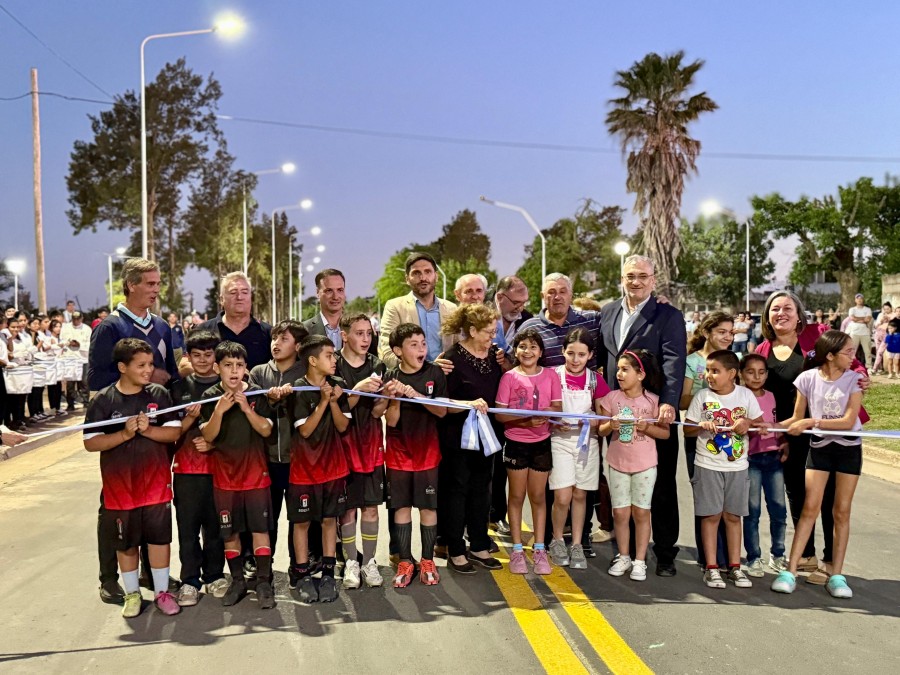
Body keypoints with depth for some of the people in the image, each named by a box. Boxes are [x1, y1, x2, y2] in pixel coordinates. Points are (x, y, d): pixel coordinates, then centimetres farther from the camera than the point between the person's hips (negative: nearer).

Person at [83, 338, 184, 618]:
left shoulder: (158, 394, -2)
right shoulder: (103, 400, -7)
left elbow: (175, 432, -4)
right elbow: (90, 443, -10)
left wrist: (148, 430, -20)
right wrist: (124, 434, -22)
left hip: (156, 481, 1)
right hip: (119, 485, -1)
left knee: (159, 537, 6)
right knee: (125, 542, 11)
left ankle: (162, 591, 21)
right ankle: (132, 593, 28)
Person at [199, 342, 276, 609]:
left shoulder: (256, 394, -3)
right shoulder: (210, 396, -2)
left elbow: (266, 430, -8)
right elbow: (208, 436, -8)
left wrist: (246, 408, -22)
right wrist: (219, 410, -23)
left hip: (255, 472, -1)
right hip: (224, 474, 1)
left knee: (260, 528, 0)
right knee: (229, 531, 10)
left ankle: (264, 582, 9)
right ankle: (237, 581, 24)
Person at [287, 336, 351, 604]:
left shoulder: (338, 385, -1)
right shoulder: (299, 389, -12)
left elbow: (343, 426, -2)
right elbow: (305, 430, -16)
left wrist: (334, 401, -17)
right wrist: (323, 401, -22)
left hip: (333, 464, 3)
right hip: (304, 466, -3)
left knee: (330, 519, 9)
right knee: (301, 521, 5)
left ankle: (328, 574, 18)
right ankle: (303, 576, 17)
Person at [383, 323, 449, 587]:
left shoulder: (435, 373, -5)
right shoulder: (390, 378, -6)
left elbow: (442, 411, -8)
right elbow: (391, 421, -8)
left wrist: (417, 396, -21)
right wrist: (395, 397, -26)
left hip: (427, 451, 0)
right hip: (398, 452, 0)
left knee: (428, 506, 4)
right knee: (402, 506, 5)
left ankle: (428, 561, 18)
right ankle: (405, 562, 17)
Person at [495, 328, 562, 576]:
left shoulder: (550, 375, 0)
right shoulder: (509, 377, -6)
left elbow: (558, 408, 1)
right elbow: (499, 414, -10)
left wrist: (547, 413, -21)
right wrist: (526, 419, -23)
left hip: (542, 443, 2)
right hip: (516, 443, -1)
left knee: (538, 496, 11)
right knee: (517, 496, 8)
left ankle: (539, 549, 22)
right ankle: (517, 550, 19)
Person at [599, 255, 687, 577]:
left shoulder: (668, 316, -3)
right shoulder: (607, 313, 12)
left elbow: (674, 361, -15)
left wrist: (668, 402, -28)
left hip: (656, 413, -4)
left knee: (662, 487, 6)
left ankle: (665, 553, 18)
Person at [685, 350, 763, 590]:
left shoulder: (746, 395, 1)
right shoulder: (702, 396, -1)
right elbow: (687, 428, 1)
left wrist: (748, 423, -13)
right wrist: (701, 425, -19)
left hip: (737, 466, 1)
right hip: (708, 466, -1)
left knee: (733, 515, 8)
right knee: (711, 515, 1)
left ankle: (735, 567, 18)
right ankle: (711, 567, 9)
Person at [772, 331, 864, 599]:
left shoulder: (853, 379, -6)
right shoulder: (808, 378, -6)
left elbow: (849, 421, -15)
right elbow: (797, 418, 3)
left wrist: (812, 422, -22)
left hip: (849, 448, 1)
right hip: (819, 446, 0)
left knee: (842, 511, 5)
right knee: (810, 507, -4)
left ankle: (836, 574, 13)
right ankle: (790, 570, -1)